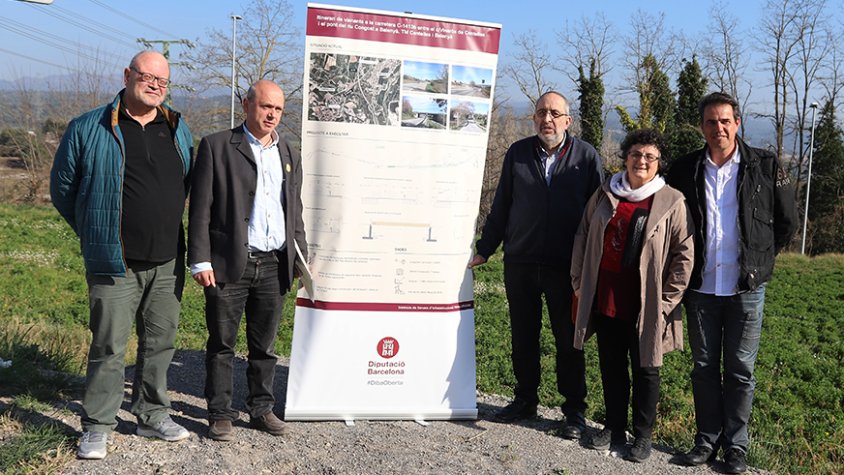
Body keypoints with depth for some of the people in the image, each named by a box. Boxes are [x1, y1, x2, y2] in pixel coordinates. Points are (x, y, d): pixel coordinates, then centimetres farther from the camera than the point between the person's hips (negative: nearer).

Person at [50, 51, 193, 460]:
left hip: (167, 262, 4)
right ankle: (97, 427, 14)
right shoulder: (89, 129, -2)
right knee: (109, 347, 0)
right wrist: (95, 234, 9)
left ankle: (152, 415, 26)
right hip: (115, 263, -4)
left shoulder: (178, 131, 10)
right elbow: (62, 188, 6)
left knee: (160, 341, 11)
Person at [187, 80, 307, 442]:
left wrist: (302, 258, 13)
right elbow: (200, 208, -5)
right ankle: (220, 414, 17)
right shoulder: (216, 146, 0)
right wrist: (200, 261, -11)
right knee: (222, 344, 5)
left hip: (274, 266, 4)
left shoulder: (289, 156, 15)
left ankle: (261, 409, 25)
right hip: (228, 264, -4)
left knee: (265, 345, 12)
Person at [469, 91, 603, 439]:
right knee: (523, 337, 13)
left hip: (567, 267, -2)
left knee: (569, 340, 6)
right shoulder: (518, 153, 7)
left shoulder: (586, 157, 0)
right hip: (520, 263, 3)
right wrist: (484, 250, 10)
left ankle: (574, 410, 19)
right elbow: (501, 207, 11)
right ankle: (525, 400, 28)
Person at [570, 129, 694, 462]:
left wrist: (667, 299, -6)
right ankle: (614, 428, 29)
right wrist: (579, 282, 10)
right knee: (610, 365, 13)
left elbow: (684, 253, -4)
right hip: (605, 299, 4)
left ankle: (642, 435, 23)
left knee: (645, 369, 8)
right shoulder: (604, 195, 6)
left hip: (645, 305, -3)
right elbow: (582, 238, 13)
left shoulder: (671, 202, -5)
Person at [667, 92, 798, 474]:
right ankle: (707, 439, 24)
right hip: (700, 288, 2)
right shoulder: (685, 170, 1)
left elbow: (787, 221, 7)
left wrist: (759, 258, 6)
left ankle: (735, 444, 21)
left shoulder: (765, 167, -3)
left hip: (746, 288, -1)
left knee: (740, 370, 7)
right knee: (704, 367, 10)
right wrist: (688, 264, 8)